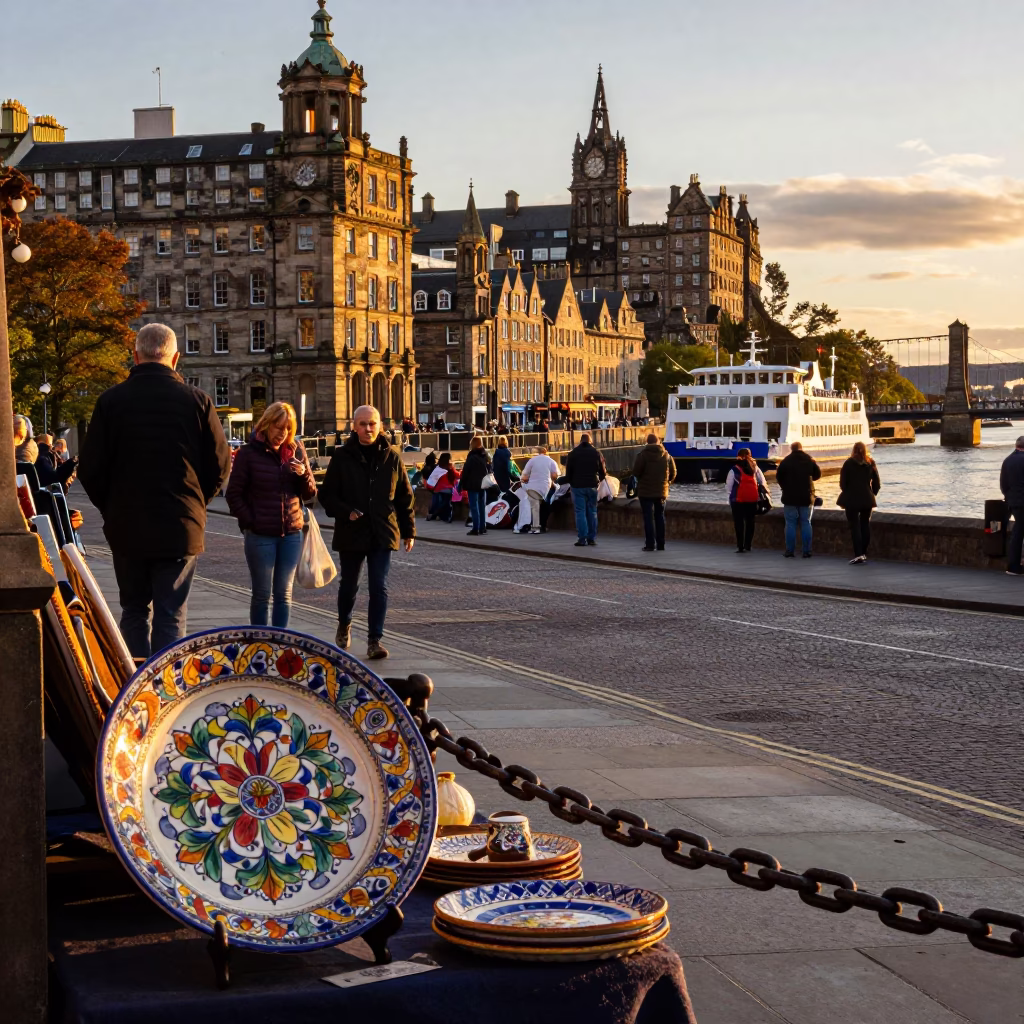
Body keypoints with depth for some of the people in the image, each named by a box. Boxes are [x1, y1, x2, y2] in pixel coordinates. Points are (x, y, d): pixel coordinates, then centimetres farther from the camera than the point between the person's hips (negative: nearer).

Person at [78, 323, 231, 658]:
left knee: (135, 610, 15)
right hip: (180, 530, -1)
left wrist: (111, 508, 12)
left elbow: (90, 468, -3)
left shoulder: (111, 400, -4)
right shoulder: (196, 401, -5)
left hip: (126, 528, 1)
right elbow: (220, 466, -2)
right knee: (171, 617, 4)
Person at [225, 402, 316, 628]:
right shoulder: (249, 453, -4)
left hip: (292, 534, 4)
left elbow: (309, 494, 10)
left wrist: (304, 474, -10)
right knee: (262, 595, 3)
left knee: (284, 594, 8)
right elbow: (234, 494, -2)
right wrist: (250, 522, -8)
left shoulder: (296, 450, 7)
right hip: (261, 536, -4)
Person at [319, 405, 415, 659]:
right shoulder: (343, 457, -3)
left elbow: (405, 497, 7)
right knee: (349, 585, 15)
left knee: (378, 588, -5)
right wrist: (346, 512, -17)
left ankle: (375, 639, 0)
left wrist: (408, 531, 6)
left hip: (382, 534, 0)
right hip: (351, 533, 0)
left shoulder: (391, 457, 1)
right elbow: (327, 494, -1)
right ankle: (344, 625, 41)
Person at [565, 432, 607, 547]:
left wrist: (571, 482, 16)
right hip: (592, 486, 2)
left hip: (578, 486, -2)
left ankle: (583, 539, -8)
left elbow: (568, 472, 1)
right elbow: (603, 472, 8)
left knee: (580, 512, -2)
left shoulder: (573, 453, -1)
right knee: (592, 512, 10)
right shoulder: (597, 453, 5)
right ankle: (592, 538, 8)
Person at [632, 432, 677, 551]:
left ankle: (650, 544, -6)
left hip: (646, 491, -4)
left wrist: (640, 479, 7)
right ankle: (661, 545, 13)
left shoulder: (643, 454, -10)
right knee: (660, 516, 12)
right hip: (661, 491, 4)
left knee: (648, 517, -2)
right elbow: (673, 472, 6)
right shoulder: (666, 455, 4)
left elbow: (636, 471, -14)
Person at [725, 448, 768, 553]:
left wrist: (730, 499, 5)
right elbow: (763, 483, 6)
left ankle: (740, 546, -3)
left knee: (739, 523, 2)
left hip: (738, 500, -3)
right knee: (750, 522, 12)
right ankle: (748, 545, 12)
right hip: (752, 500, 3)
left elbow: (728, 486, -5)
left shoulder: (734, 470, -6)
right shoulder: (755, 469, 4)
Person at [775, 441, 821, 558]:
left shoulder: (786, 461, -4)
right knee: (806, 523, 6)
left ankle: (790, 551, -1)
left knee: (790, 523, 2)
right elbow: (818, 474, 11)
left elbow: (778, 477, -1)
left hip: (790, 497, -2)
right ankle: (806, 551, 2)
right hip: (806, 497, 2)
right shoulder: (809, 460, 2)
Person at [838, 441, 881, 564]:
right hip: (867, 499, 3)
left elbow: (843, 482, -7)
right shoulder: (871, 464, 4)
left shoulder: (848, 463, -5)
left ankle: (858, 554, -13)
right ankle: (864, 553, 16)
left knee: (854, 526, -3)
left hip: (852, 499, -3)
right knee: (865, 525, 12)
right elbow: (877, 483, 4)